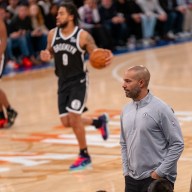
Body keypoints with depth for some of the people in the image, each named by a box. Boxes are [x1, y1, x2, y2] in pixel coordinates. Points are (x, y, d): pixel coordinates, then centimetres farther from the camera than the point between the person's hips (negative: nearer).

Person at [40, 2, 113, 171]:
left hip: (79, 81, -6)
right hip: (63, 82, 6)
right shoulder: (52, 34, -2)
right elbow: (50, 52, 14)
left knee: (74, 119, -13)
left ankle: (84, 156, 5)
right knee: (66, 122, 6)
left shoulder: (83, 36, -15)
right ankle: (99, 122, 32)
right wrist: (46, 56, -11)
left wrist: (106, 58, -32)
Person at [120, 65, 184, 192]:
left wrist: (159, 173, -13)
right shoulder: (126, 110, 8)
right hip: (131, 179, 6)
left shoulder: (161, 109, -10)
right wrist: (126, 170, 8)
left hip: (156, 179, -6)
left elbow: (177, 144, -10)